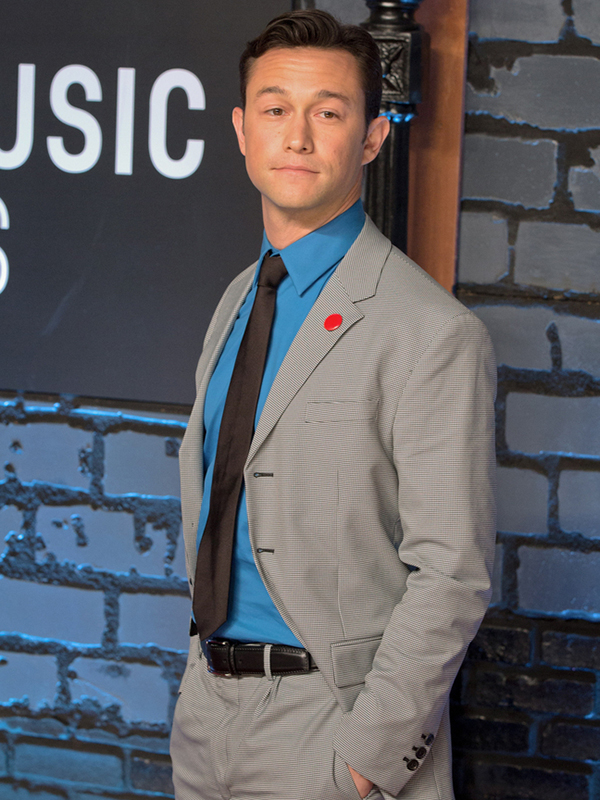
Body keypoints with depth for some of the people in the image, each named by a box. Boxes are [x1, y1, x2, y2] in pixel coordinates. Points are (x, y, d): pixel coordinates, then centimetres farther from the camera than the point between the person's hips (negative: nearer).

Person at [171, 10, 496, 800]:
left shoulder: (434, 334, -15)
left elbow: (451, 577, -17)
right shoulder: (236, 304, 11)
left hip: (331, 717, -7)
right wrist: (205, 673, 14)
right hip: (208, 708, 7)